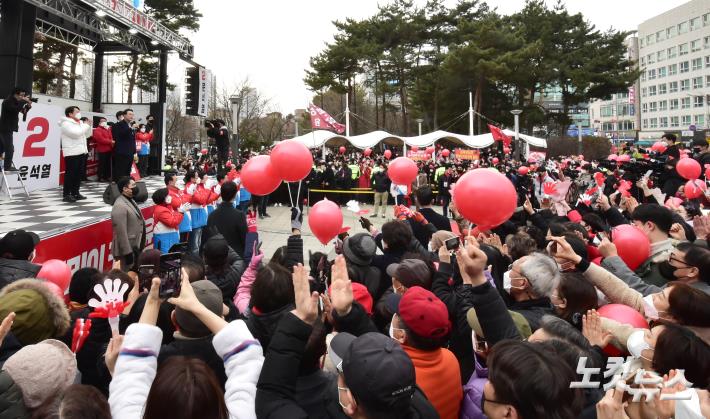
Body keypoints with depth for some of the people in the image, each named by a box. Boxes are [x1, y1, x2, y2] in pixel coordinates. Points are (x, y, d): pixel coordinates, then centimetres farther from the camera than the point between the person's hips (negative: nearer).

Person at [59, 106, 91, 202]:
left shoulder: (79, 123, 18)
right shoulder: (66, 124, -8)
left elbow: (87, 135, 22)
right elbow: (76, 133, -21)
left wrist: (89, 126, 8)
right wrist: (86, 125, -10)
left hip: (80, 152, 9)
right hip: (71, 153, -9)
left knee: (78, 174, 10)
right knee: (70, 174, -8)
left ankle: (75, 193, 17)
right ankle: (66, 195, -5)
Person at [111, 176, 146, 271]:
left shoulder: (130, 200, 11)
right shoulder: (120, 206, -20)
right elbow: (121, 232, -23)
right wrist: (127, 252, -23)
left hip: (136, 248, 10)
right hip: (128, 250, -10)